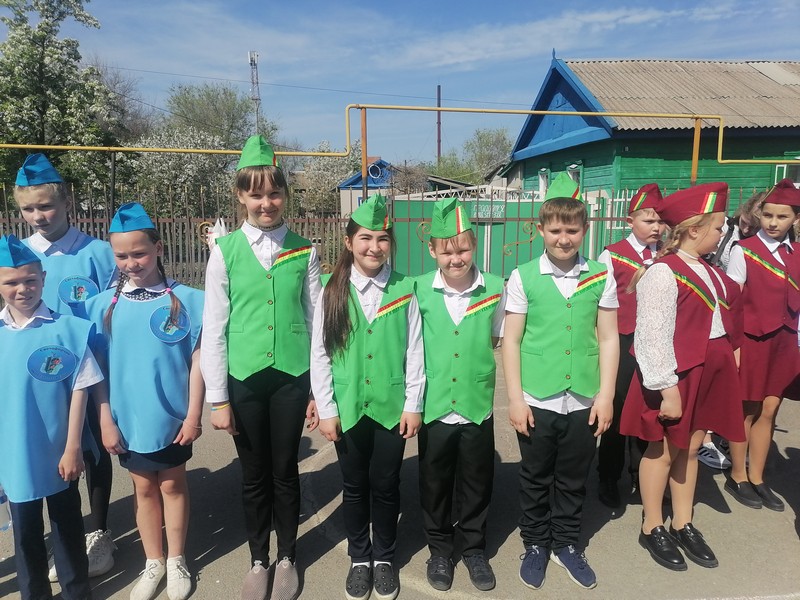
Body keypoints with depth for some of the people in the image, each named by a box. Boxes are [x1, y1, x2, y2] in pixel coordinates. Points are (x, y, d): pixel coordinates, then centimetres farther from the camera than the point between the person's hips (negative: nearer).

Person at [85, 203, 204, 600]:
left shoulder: (187, 300, -10)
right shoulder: (103, 306, -3)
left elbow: (197, 361, -7)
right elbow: (98, 369, 1)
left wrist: (194, 415, -7)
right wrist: (106, 421, -1)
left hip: (172, 417, -2)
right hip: (128, 419, 2)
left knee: (173, 484, 15)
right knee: (144, 488, 17)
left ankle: (176, 561, 35)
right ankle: (153, 563, 36)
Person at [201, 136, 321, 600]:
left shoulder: (304, 251, -1)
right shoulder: (225, 251, -2)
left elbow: (317, 322, 1)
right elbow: (214, 329, -1)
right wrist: (217, 398, -2)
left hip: (292, 377, 0)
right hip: (244, 379, 0)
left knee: (285, 473, 13)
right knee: (254, 476, 14)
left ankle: (287, 558, 36)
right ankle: (258, 561, 37)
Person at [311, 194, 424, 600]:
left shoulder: (404, 290, -3)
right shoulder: (333, 292, -2)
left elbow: (415, 351, -1)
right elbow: (319, 355, -1)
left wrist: (413, 404, -2)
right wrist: (326, 409, -3)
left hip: (392, 406, 0)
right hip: (348, 407, 1)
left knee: (386, 486, 12)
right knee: (355, 487, 15)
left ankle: (384, 558, 34)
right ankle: (359, 559, 35)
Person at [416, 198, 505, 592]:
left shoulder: (495, 289, -7)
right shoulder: (419, 290, -8)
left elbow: (503, 341, 6)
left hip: (478, 407, 0)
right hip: (433, 408, 0)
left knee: (476, 483, 17)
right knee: (435, 484, 16)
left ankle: (473, 548, 40)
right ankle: (439, 549, 38)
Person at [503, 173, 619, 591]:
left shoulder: (601, 277, 0)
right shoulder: (523, 278, -5)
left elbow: (608, 339, 3)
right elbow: (511, 340, -4)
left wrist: (605, 395, -1)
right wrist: (515, 398, -6)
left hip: (584, 401, 2)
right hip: (537, 400, -1)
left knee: (573, 479, 17)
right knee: (535, 479, 15)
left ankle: (566, 543, 37)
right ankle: (535, 544, 35)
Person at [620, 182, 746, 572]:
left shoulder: (708, 270, 8)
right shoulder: (663, 273, -19)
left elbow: (720, 321, 17)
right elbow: (653, 338, -21)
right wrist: (668, 390, -21)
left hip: (708, 373, 8)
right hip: (677, 376, -8)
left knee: (690, 449, 17)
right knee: (663, 451, 7)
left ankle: (683, 525, 33)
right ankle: (652, 529, 25)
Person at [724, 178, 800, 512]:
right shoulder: (744, 251, -7)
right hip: (751, 340, -5)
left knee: (769, 411, 10)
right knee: (747, 411, 5)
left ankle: (757, 479, 23)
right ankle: (738, 478, 20)